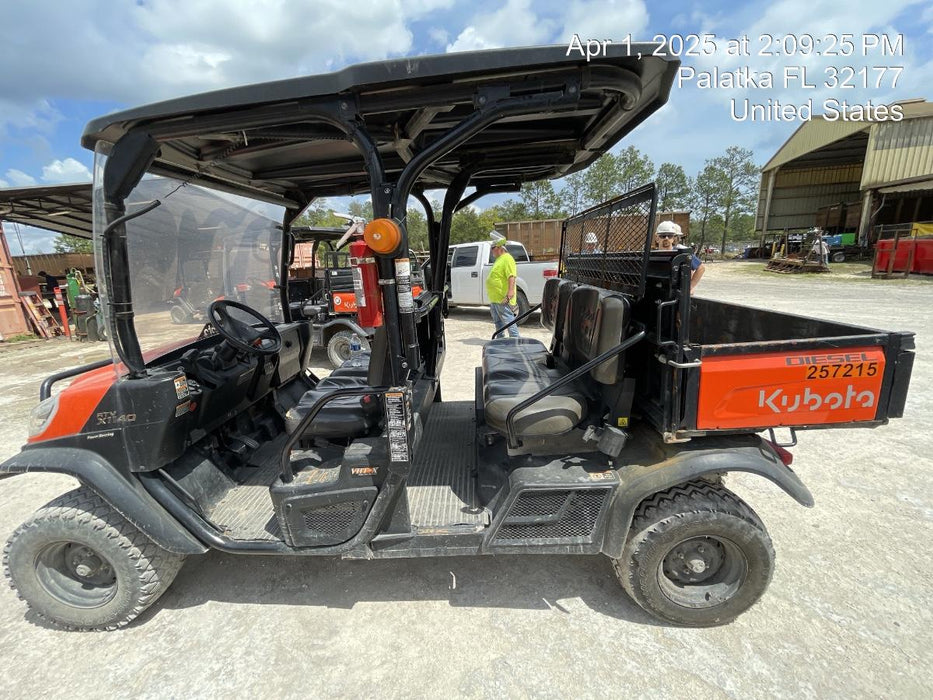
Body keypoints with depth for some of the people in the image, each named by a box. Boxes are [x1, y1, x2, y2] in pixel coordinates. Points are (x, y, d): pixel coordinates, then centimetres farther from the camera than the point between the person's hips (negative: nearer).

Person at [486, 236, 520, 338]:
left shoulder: (507, 258, -13)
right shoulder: (499, 259, 19)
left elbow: (512, 276, -24)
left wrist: (510, 291, -33)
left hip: (503, 299, -11)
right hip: (494, 298, 11)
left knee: (509, 322, -9)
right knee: (498, 322, 18)